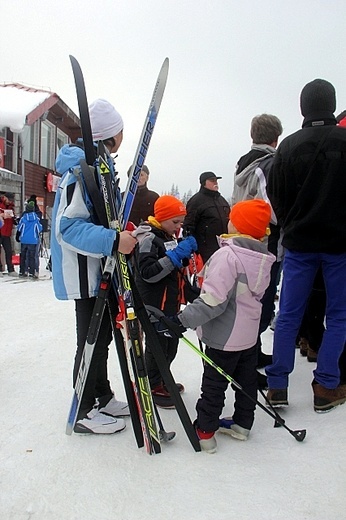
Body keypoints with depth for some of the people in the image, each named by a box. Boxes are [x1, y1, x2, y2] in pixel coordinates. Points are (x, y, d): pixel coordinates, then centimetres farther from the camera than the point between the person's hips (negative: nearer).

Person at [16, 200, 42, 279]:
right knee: (32, 256, -1)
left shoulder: (23, 217, -2)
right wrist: (37, 234, 23)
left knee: (23, 256, 13)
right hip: (33, 240, -2)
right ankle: (31, 273, -6)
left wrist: (18, 237, 22)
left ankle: (21, 272, 18)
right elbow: (40, 228, 4)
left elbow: (19, 228, 6)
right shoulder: (36, 218, -6)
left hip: (24, 240, 2)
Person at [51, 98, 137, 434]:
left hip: (101, 270, 10)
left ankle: (102, 397, 34)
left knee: (101, 335, 19)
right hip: (86, 273, -10)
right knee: (92, 340, 1)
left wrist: (125, 235, 16)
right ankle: (84, 412, 16)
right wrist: (113, 241, -32)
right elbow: (68, 226, -26)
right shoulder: (83, 167, -19)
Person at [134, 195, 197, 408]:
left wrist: (186, 253, 4)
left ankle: (163, 380, 37)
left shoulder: (171, 238, 12)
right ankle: (153, 387, 18)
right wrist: (175, 255, -29)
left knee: (171, 345, 19)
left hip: (171, 304, 9)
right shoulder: (149, 239, -16)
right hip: (155, 305, -9)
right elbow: (148, 273, -26)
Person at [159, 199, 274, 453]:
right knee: (246, 379, 19)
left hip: (225, 336, -8)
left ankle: (205, 431, 16)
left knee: (214, 384, 5)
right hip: (249, 333, 8)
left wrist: (184, 320, -25)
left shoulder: (227, 255, -24)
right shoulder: (263, 258, 2)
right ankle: (242, 424, 34)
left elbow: (213, 299, -30)